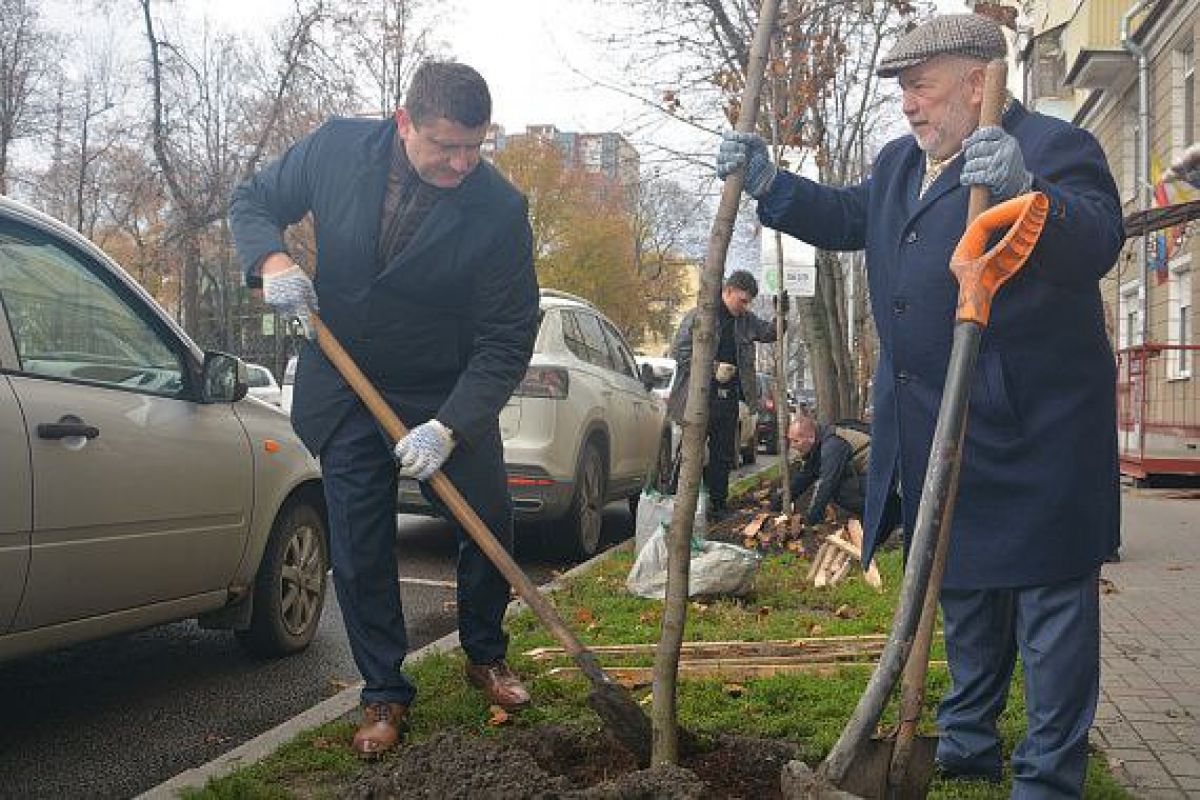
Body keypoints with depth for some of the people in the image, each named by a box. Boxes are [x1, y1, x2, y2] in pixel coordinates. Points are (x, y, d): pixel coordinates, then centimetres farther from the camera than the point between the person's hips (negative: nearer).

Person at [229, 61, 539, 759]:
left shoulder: (501, 209, -21)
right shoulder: (336, 149, -14)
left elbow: (507, 340, -18)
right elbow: (252, 202, 3)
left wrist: (449, 427, -28)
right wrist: (272, 260, -19)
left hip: (449, 395, -1)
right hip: (346, 390, 1)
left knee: (491, 523, 3)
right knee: (360, 549, 3)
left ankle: (485, 655, 30)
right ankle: (385, 694, 19)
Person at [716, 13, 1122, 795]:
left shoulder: (1055, 148, -13)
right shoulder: (899, 162, 14)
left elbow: (1098, 243, -27)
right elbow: (846, 218, 24)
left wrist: (1025, 192, -47)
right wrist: (768, 184, 10)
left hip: (1032, 430, -9)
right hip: (934, 432, 9)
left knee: (1050, 597, 1)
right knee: (962, 587, 20)